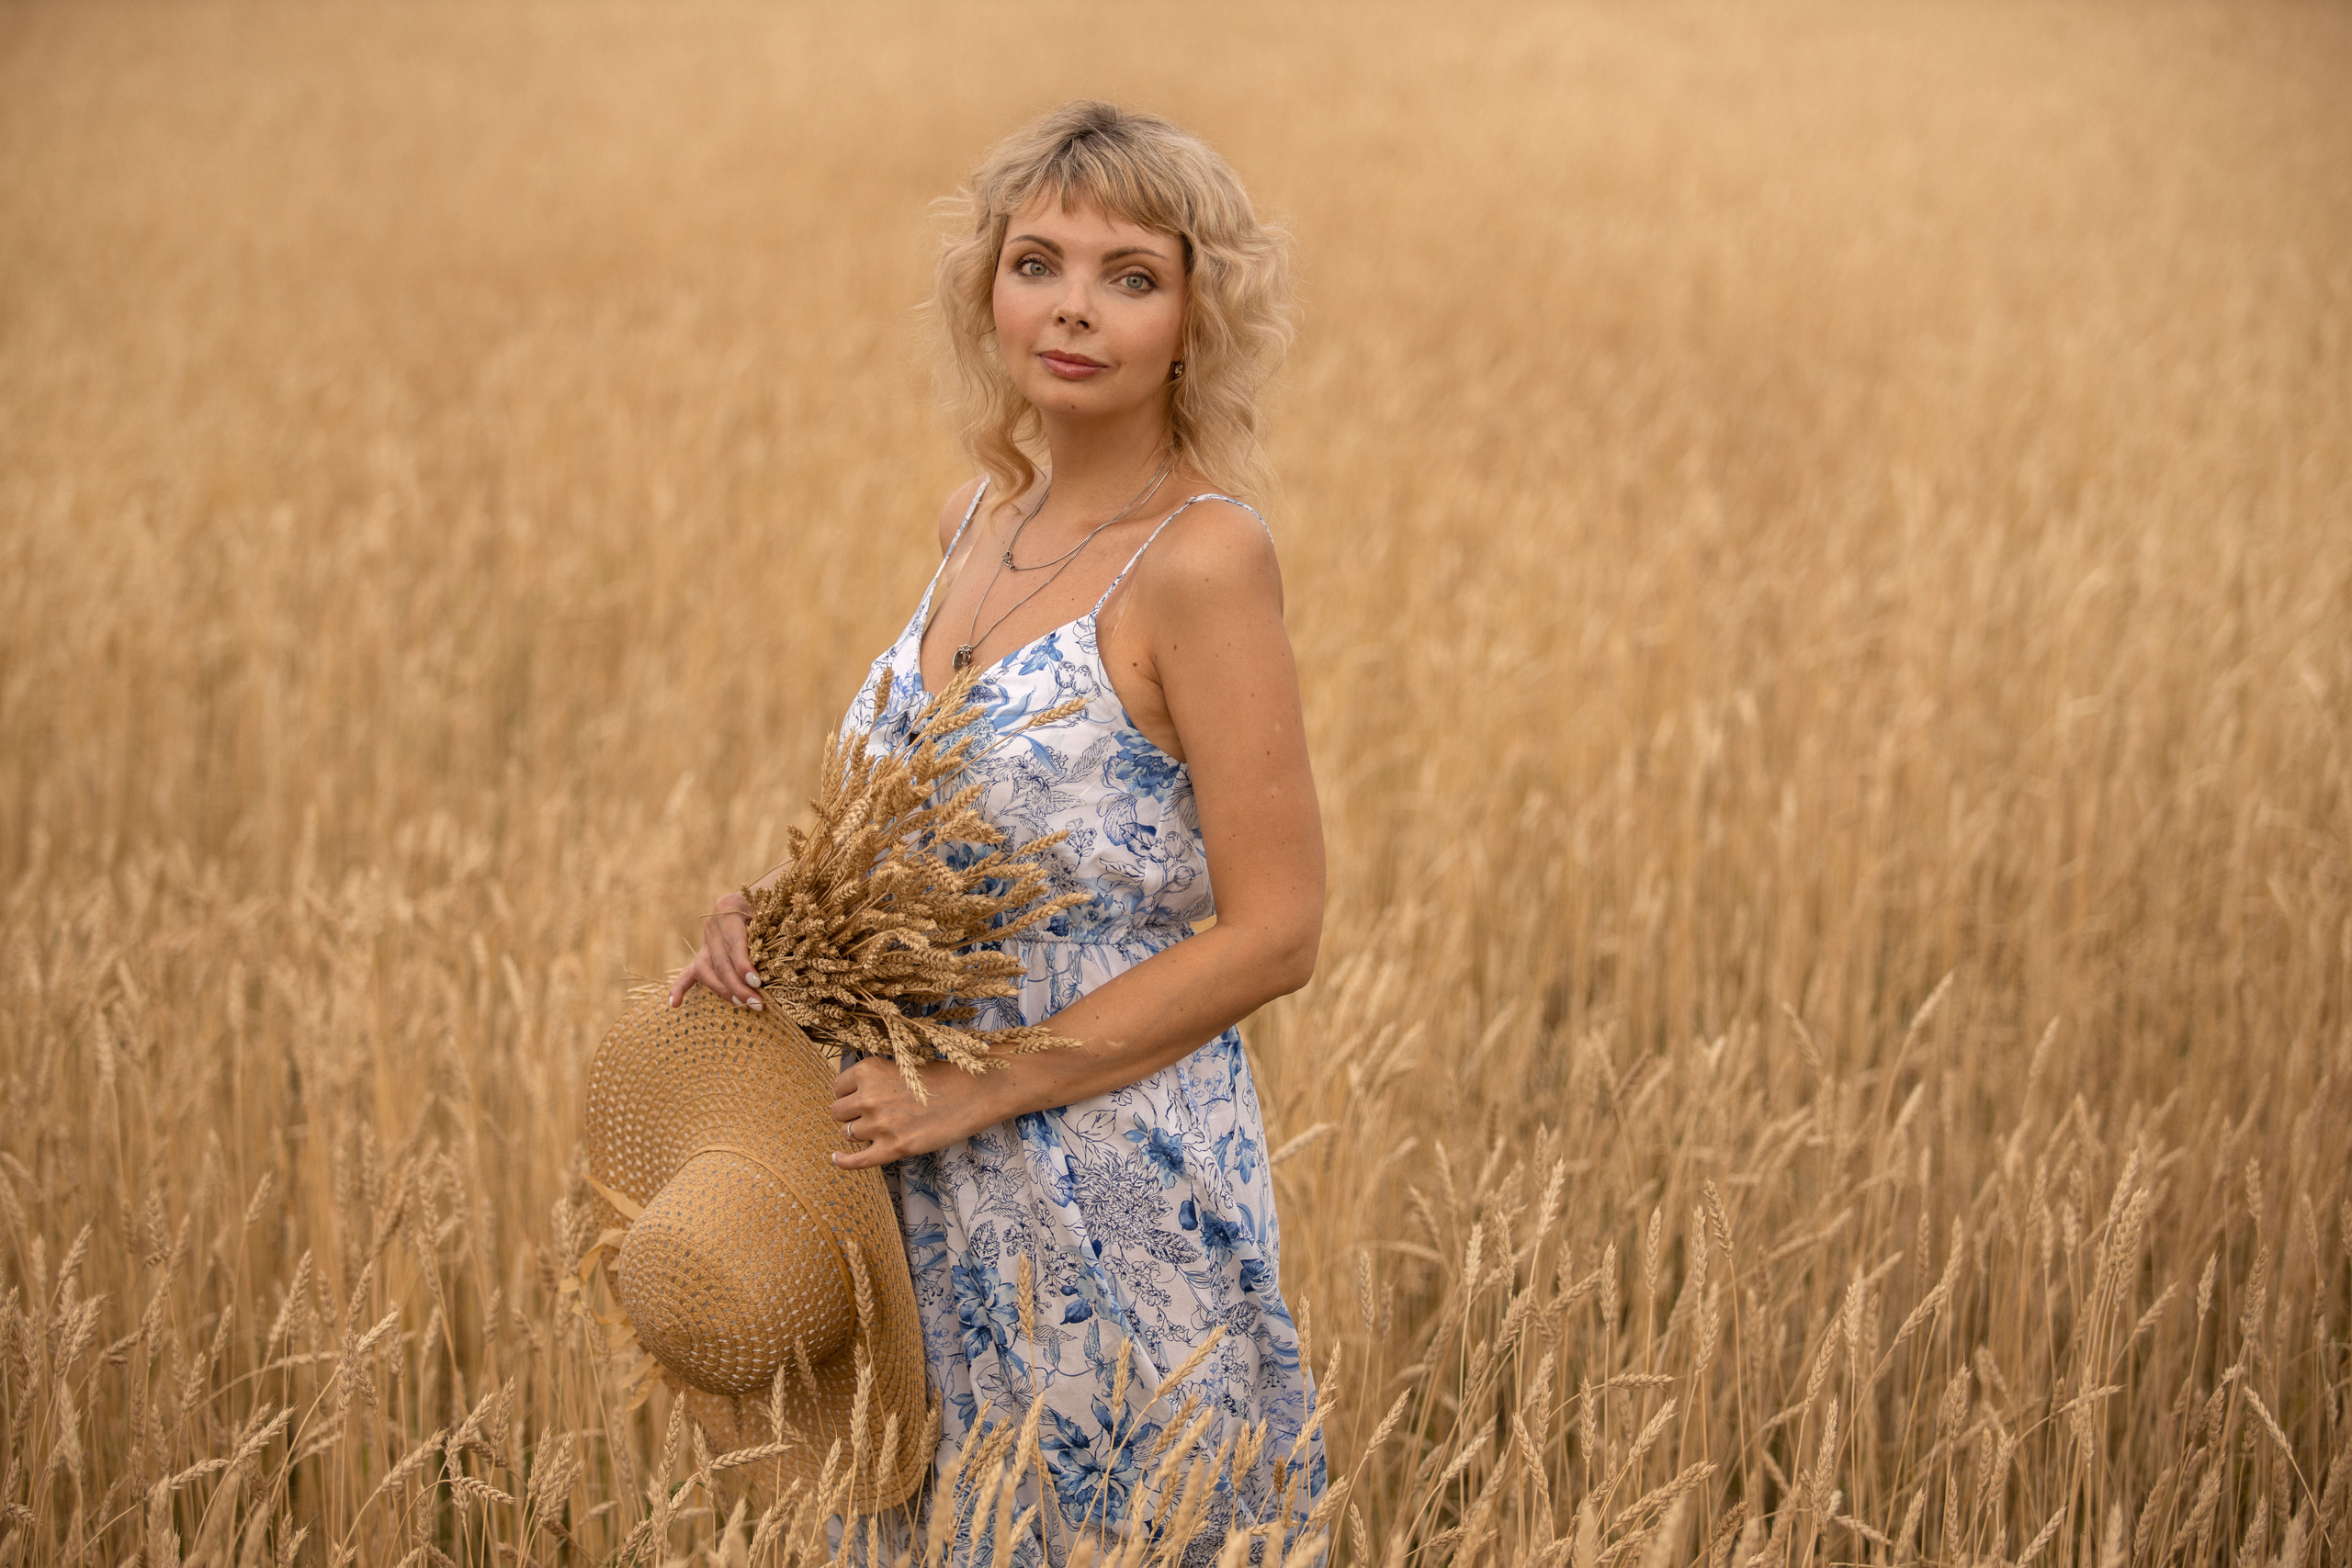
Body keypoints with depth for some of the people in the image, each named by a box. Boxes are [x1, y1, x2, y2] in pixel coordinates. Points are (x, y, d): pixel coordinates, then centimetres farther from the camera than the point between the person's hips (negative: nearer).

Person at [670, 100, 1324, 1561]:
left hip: (1118, 1192, -7)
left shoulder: (1202, 557, -16)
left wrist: (984, 1085, -18)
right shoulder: (983, 520, 7)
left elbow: (1272, 932, -17)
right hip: (938, 1202, 7)